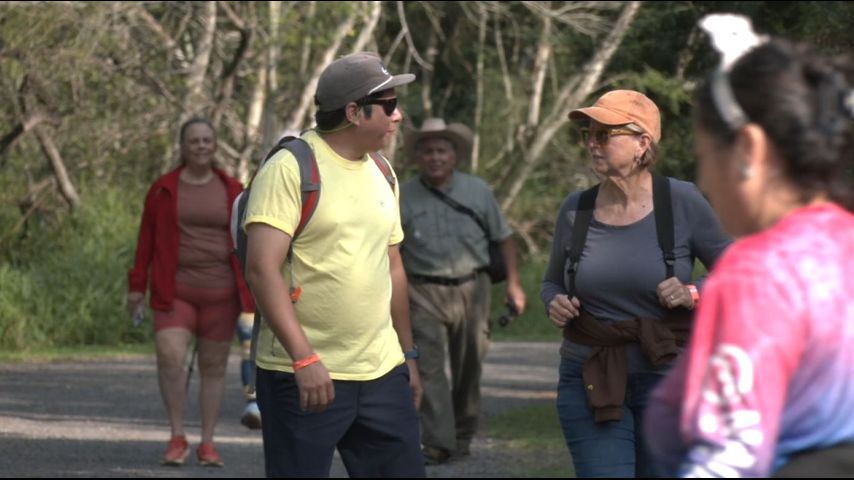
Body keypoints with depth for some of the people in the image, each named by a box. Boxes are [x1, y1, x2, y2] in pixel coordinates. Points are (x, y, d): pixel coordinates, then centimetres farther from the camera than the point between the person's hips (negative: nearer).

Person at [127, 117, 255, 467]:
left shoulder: (231, 190, 5)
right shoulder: (164, 189, 3)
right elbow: (147, 239, 4)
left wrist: (253, 291, 2)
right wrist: (138, 285, 1)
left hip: (220, 293, 1)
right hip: (175, 290, -1)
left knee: (213, 367, 5)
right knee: (170, 356, -19)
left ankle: (207, 444, 14)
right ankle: (177, 438, -8)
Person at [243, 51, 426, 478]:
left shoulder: (381, 175, 14)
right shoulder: (290, 169, -11)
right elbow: (262, 270, -18)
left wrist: (407, 354, 20)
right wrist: (304, 360, -23)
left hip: (382, 373, 7)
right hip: (306, 377, -7)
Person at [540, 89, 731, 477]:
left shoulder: (682, 202, -6)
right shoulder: (575, 210, 2)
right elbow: (551, 282, 18)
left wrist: (694, 294, -17)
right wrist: (554, 304, -4)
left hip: (667, 377, -1)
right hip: (590, 382, 2)